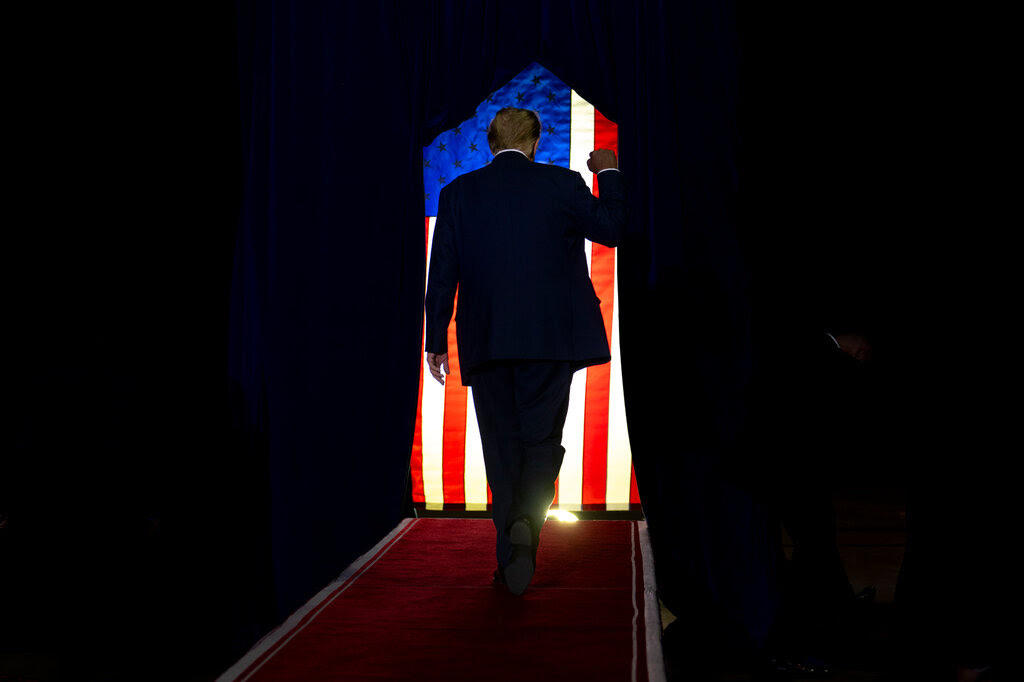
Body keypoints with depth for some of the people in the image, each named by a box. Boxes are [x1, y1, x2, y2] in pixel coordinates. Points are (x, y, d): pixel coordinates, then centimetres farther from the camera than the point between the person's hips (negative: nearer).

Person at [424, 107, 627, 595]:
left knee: (502, 445, 10)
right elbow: (612, 229, 9)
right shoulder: (561, 184, -1)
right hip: (550, 337, -1)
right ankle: (525, 520, -21)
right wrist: (609, 174, 23)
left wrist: (436, 341, 9)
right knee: (542, 439, 7)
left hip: (484, 342, 2)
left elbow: (442, 273, 4)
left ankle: (510, 561, 12)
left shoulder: (457, 193, 4)